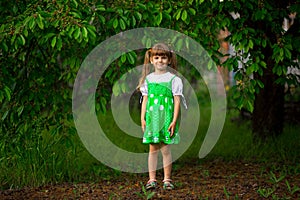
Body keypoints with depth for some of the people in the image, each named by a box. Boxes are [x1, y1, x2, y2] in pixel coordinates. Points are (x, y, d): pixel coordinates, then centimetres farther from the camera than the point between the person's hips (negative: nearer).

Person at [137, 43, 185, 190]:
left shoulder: (173, 79, -1)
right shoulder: (148, 79, 10)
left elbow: (177, 101, -3)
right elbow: (145, 100, 12)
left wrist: (174, 121, -9)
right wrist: (142, 118, 5)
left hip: (166, 118, -3)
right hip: (152, 118, 3)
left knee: (165, 149, -1)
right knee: (153, 149, 5)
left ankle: (167, 179, 7)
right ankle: (152, 179, 10)